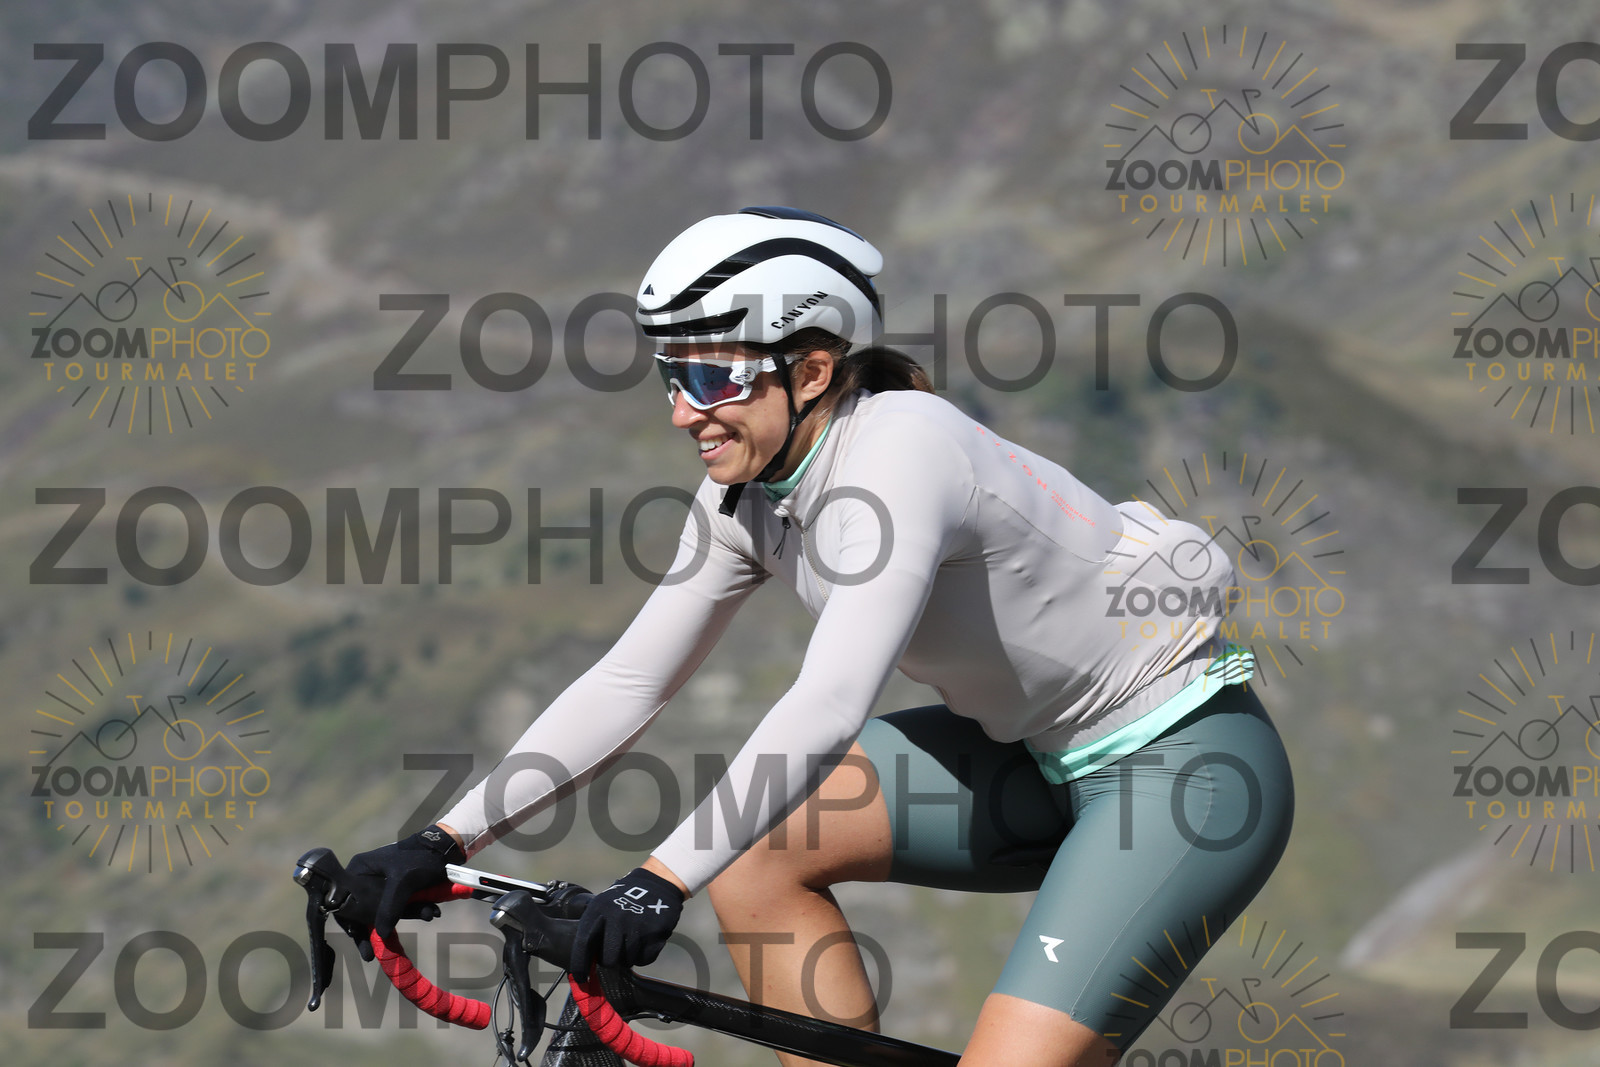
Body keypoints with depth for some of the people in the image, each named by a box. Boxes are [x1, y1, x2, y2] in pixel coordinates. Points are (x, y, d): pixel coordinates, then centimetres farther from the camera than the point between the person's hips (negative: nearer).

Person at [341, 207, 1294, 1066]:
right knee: (754, 852, -4)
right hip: (1046, 758, 9)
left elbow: (830, 707, -39)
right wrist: (442, 845, -6)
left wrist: (665, 881, -46)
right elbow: (628, 684, 1)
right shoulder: (751, 490, -2)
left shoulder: (897, 454, -27)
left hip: (1193, 766, -9)